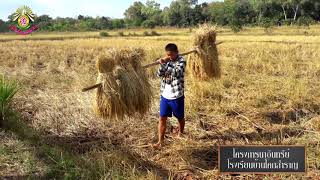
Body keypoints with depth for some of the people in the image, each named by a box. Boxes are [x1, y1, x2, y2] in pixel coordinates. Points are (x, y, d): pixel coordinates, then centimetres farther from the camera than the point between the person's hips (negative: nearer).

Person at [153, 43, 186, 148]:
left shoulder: (181, 61, -11)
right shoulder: (166, 61, 3)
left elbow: (176, 73, -29)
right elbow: (159, 74, -5)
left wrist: (165, 64, -35)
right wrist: (163, 64, -21)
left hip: (177, 96, -4)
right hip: (165, 95, 4)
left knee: (180, 117, 16)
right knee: (162, 118, 1)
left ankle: (180, 133, 42)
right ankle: (160, 141, 7)